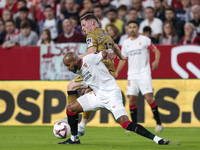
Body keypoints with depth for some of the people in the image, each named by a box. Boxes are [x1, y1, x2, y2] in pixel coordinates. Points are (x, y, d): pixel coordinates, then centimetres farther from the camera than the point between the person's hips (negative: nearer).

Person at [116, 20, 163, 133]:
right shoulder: (126, 43, 13)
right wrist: (116, 72, 13)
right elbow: (123, 59, 21)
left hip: (144, 74, -4)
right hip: (132, 76, 4)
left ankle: (159, 123, -5)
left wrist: (156, 61, -19)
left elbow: (156, 51, 0)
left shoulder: (144, 40, 0)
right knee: (132, 99, -1)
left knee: (149, 97, -14)